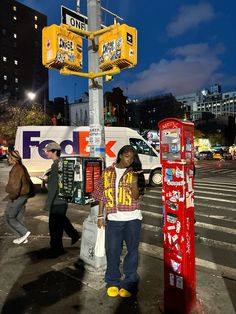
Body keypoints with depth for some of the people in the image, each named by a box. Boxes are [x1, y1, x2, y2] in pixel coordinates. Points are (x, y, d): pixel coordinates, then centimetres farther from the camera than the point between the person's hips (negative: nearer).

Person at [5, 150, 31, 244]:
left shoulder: (16, 169, -21)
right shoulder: (22, 167, 9)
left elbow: (15, 186, -26)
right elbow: (27, 181, 17)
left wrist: (11, 197, -13)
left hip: (16, 198, -9)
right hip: (23, 196, 9)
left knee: (9, 218, 5)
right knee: (19, 218, 17)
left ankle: (24, 232, 4)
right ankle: (23, 237, 24)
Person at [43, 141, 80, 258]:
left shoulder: (56, 165, -20)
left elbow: (54, 185, -24)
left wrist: (48, 203, -21)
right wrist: (48, 179, 6)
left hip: (57, 201, -10)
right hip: (63, 199, 10)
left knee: (54, 225, 3)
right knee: (61, 219, 26)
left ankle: (56, 248, 17)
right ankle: (74, 234, 41)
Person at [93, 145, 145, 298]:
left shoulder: (134, 173, 2)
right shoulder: (108, 172, 6)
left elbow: (136, 196, -5)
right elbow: (102, 195, 10)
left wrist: (134, 182, -22)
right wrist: (100, 216, 8)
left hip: (132, 218, -1)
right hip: (113, 218, 1)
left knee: (132, 250, 7)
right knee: (112, 251, 7)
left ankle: (129, 283, 24)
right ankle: (113, 282, 27)